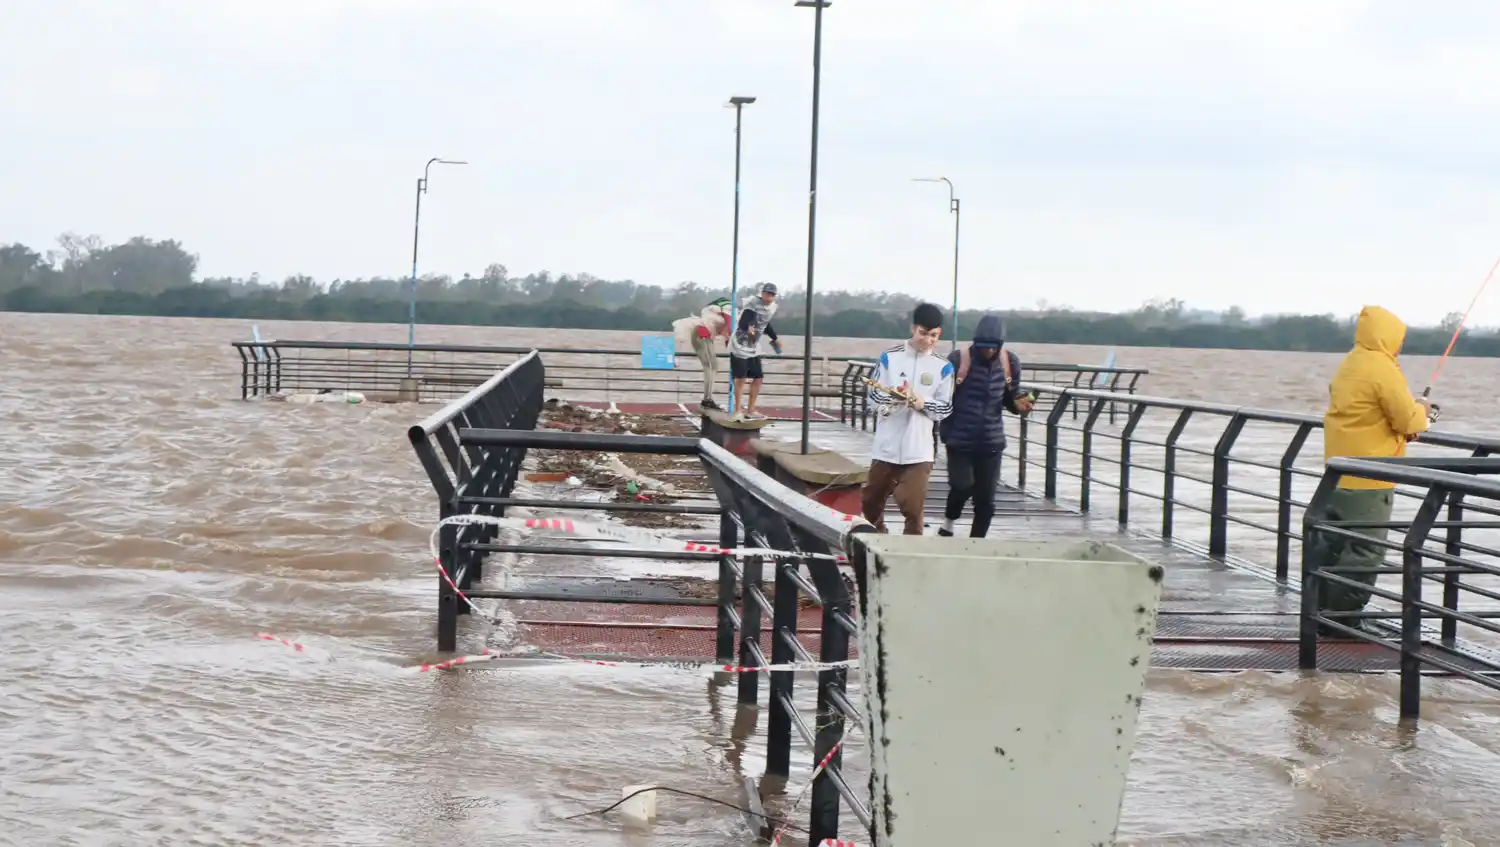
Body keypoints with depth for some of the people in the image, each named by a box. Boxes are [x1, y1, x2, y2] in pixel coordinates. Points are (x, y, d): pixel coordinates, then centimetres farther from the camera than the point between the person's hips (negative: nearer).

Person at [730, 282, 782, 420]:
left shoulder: (772, 307, 3)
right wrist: (748, 328, -55)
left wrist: (775, 338, 29)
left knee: (758, 378, 8)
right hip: (740, 345, -8)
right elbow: (743, 322, -34)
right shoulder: (752, 304, -21)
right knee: (741, 378, -8)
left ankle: (750, 411, 19)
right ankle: (737, 411, 1)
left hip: (753, 347, 8)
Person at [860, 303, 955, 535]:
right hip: (886, 446, 2)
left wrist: (921, 403, -20)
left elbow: (945, 409, -2)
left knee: (913, 507, -9)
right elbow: (875, 395, -1)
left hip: (918, 450, -2)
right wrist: (893, 397, -22)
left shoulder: (943, 367, -3)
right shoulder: (890, 357, -2)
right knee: (871, 500, 16)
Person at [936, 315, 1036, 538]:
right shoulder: (958, 359, -12)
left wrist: (1019, 404, -10)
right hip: (959, 439, -3)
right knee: (963, 487, -15)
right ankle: (948, 524, 17)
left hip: (991, 442, 3)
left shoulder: (1010, 363, -1)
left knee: (986, 499, 5)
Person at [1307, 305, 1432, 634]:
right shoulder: (1383, 369, -17)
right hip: (1368, 476, -9)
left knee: (1329, 542, 14)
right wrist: (1421, 410, 6)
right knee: (1366, 551, -3)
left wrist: (1410, 414, 14)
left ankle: (1319, 609, 20)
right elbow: (1408, 421, -16)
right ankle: (1341, 616, -2)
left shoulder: (1349, 365, 11)